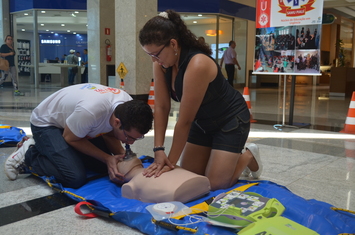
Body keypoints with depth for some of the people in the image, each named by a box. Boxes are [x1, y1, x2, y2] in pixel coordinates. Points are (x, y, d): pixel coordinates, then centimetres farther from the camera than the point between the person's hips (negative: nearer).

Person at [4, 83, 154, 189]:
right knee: (76, 179, -23)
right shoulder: (90, 110, -42)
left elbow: (109, 134, -3)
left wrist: (121, 155, -21)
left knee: (104, 166, 2)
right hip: (45, 124, -7)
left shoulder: (128, 107, -22)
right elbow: (70, 138, -21)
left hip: (73, 121, 7)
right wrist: (107, 158, -25)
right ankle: (29, 156, 2)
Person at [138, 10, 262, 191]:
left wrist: (171, 161, -21)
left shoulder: (197, 65, -35)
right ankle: (232, 158, 29)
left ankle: (248, 157, 21)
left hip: (231, 121, -7)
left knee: (215, 183, -6)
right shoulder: (160, 64, -13)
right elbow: (161, 107, -12)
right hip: (202, 122, 7)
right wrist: (159, 150, -19)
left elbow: (185, 121, -30)